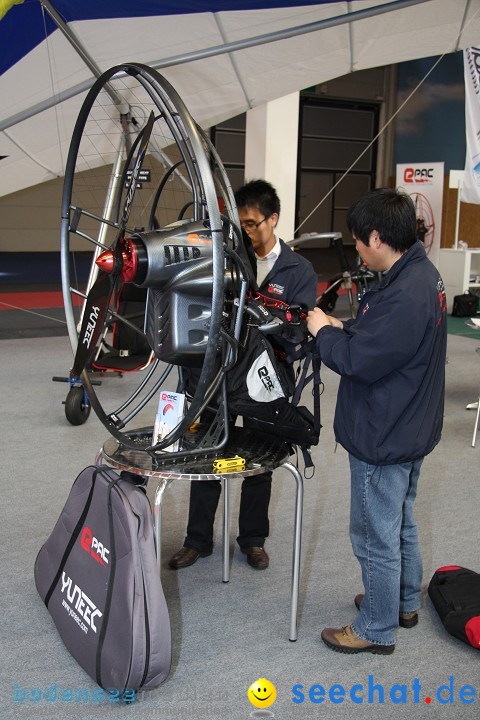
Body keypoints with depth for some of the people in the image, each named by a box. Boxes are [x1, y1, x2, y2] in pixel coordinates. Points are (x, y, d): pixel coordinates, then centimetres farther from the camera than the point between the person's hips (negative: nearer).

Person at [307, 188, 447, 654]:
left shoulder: (405, 295, -29)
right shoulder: (422, 274, 4)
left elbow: (361, 361, -28)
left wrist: (325, 333, -11)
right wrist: (343, 330, 0)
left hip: (383, 439, -10)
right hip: (409, 428, 11)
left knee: (376, 536, 5)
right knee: (400, 521, 25)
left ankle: (377, 630, 22)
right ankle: (405, 603, 43)